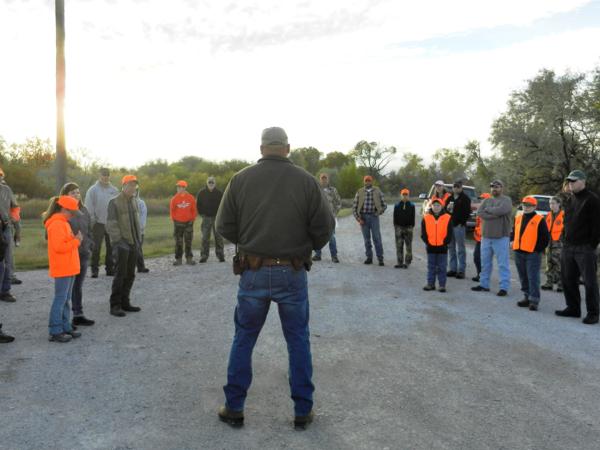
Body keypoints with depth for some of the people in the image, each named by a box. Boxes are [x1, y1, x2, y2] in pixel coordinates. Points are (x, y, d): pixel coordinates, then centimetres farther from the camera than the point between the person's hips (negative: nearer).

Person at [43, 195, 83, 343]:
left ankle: (65, 327, 21)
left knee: (66, 299, 14)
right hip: (62, 269, -10)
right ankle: (55, 332, 1)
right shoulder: (57, 224, -16)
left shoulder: (63, 223, 16)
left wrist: (75, 239, 5)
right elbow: (59, 247, -24)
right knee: (60, 299, -5)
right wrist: (76, 240, -15)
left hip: (69, 268, 10)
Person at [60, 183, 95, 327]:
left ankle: (78, 315, 25)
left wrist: (91, 245, 8)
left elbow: (89, 230, 17)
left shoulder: (84, 210, 11)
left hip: (83, 254, 6)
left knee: (78, 286, 15)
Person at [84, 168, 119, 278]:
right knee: (96, 248, -2)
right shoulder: (93, 190, -1)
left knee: (111, 248, 9)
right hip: (98, 223, -3)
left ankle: (110, 268, 18)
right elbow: (89, 208, -3)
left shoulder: (114, 190, 8)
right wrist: (91, 222, -9)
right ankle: (94, 269, 6)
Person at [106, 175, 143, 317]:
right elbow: (111, 225, -12)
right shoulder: (114, 202, -8)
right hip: (121, 244, -7)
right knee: (120, 275, -5)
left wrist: (139, 239, 12)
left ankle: (125, 302, 20)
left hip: (134, 244, 7)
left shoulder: (134, 202, 13)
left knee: (130, 275, 10)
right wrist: (119, 241, -18)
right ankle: (115, 306, 3)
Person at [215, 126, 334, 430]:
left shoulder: (241, 179, -2)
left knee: (243, 340, 16)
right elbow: (325, 226, -7)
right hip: (292, 274, 0)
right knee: (298, 342, 14)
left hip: (253, 272, 1)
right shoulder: (305, 180, -5)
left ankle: (234, 408, 25)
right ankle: (302, 411, 22)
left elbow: (224, 226, 0)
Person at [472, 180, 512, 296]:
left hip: (501, 237, -6)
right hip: (486, 236, 6)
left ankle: (504, 287, 2)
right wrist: (495, 214, -15)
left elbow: (502, 210, -23)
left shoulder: (506, 200, -3)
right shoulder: (486, 201, 13)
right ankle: (484, 284, 24)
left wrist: (488, 209, -7)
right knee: (485, 262, 14)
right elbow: (479, 213, -4)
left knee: (503, 263, -2)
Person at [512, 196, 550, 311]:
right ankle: (527, 297, 22)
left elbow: (546, 237, -4)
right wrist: (513, 242, 13)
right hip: (519, 252, 6)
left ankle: (534, 300, -4)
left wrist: (538, 249, -6)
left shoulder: (539, 220, -4)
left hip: (533, 254, -6)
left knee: (533, 277, -7)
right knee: (523, 277, 12)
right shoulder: (518, 218, 12)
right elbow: (514, 232, 26)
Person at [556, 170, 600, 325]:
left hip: (585, 248, -8)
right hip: (568, 247, 8)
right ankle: (573, 308, 23)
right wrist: (565, 241, 13)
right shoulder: (570, 200, 16)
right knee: (568, 279, 12)